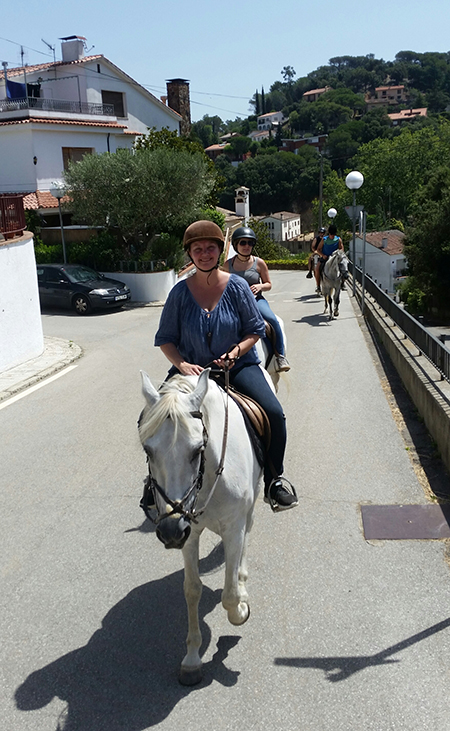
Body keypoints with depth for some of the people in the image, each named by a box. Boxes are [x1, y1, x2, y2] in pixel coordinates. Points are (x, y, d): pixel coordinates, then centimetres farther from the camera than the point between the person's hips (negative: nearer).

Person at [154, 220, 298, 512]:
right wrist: (182, 364, -16)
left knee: (275, 414, -21)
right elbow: (165, 338, 2)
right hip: (193, 368, 1)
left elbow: (256, 330, 1)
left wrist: (234, 354, -16)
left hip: (238, 365, -1)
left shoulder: (237, 286, -4)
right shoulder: (180, 292, -3)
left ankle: (274, 481, 1)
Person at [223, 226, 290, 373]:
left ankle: (280, 356, -16)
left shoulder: (259, 263, 2)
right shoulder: (228, 265, 5)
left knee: (272, 319, -27)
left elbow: (268, 285, 9)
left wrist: (260, 286, -13)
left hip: (255, 300, -1)